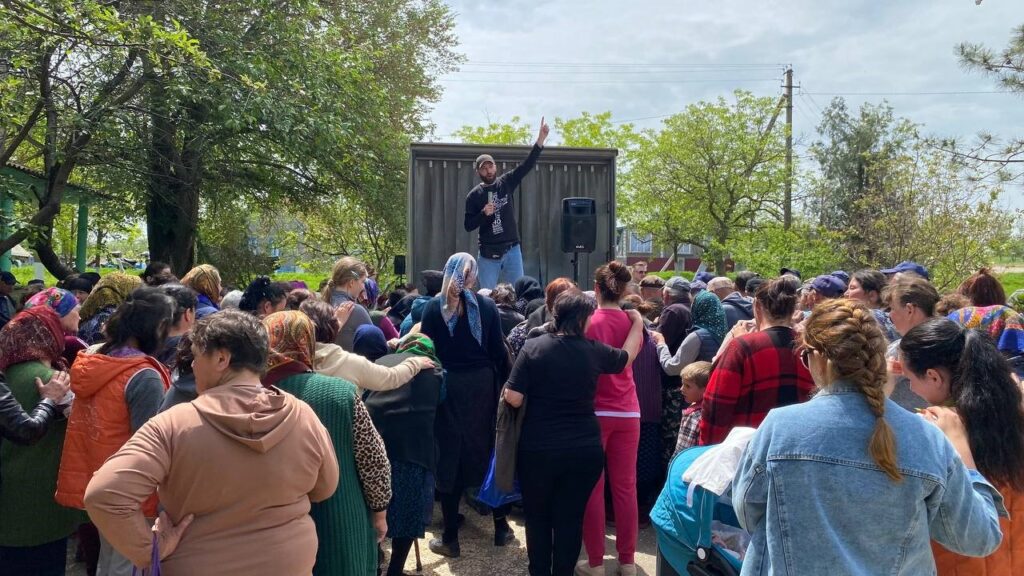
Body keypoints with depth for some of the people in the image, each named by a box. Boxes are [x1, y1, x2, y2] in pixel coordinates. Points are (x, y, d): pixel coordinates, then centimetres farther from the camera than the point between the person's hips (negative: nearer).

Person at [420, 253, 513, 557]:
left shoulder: (433, 307, -4)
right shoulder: (486, 306, -1)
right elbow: (499, 351, -2)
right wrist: (505, 384, 6)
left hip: (448, 387, -1)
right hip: (483, 385, 2)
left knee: (450, 458, 6)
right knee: (489, 452, 15)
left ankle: (450, 538, 13)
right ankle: (501, 525, 25)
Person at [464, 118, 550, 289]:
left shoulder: (506, 183, 3)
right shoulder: (474, 195, 0)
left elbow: (527, 165, -7)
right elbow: (468, 226, -1)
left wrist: (540, 139, -18)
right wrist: (483, 214, -19)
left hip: (512, 249, 2)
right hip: (489, 253, -1)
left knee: (518, 292, 4)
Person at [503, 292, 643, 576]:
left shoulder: (534, 347, -9)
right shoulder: (593, 350, -3)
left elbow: (513, 398, -12)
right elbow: (627, 356, 18)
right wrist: (637, 322, 31)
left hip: (538, 448, -1)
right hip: (584, 449, 1)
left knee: (537, 516, 18)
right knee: (571, 517, 14)